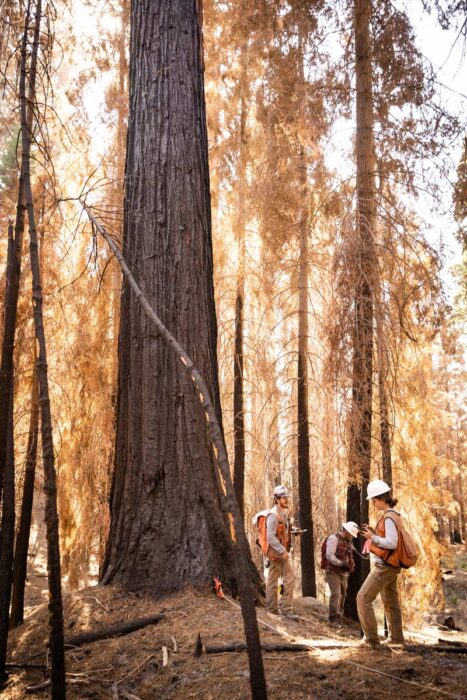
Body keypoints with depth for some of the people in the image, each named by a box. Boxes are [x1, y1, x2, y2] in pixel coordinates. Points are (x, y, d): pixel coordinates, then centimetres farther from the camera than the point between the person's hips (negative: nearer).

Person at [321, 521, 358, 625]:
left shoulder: (348, 542, 18)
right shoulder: (333, 539, -10)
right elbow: (329, 555, -19)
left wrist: (351, 565, 8)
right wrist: (341, 563, -26)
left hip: (344, 573, 8)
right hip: (333, 571, -8)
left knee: (342, 595, 9)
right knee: (336, 594, -16)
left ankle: (339, 618, 19)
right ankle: (333, 618, -12)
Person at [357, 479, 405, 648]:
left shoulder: (389, 517, -19)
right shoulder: (393, 515, 10)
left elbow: (391, 543, -24)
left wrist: (373, 537, -17)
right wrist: (374, 532, 6)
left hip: (384, 566, -10)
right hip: (390, 565, 10)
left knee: (363, 598, -5)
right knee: (391, 601, 18)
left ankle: (372, 638, -3)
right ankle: (396, 637, 28)